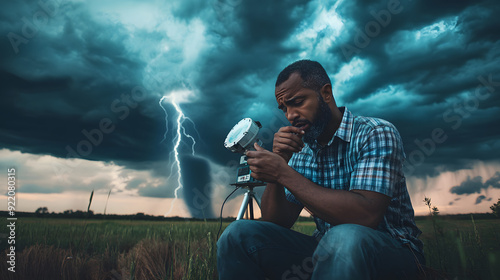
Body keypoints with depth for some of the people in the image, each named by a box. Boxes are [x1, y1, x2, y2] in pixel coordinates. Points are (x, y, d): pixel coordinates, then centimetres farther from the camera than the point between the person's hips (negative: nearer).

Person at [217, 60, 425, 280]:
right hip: (326, 250, 4)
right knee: (239, 234, -14)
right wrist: (278, 162, -17)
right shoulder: (300, 153, 2)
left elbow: (365, 215, -28)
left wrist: (284, 174, -28)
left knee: (346, 238, -39)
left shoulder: (377, 134, -13)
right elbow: (276, 223, -3)